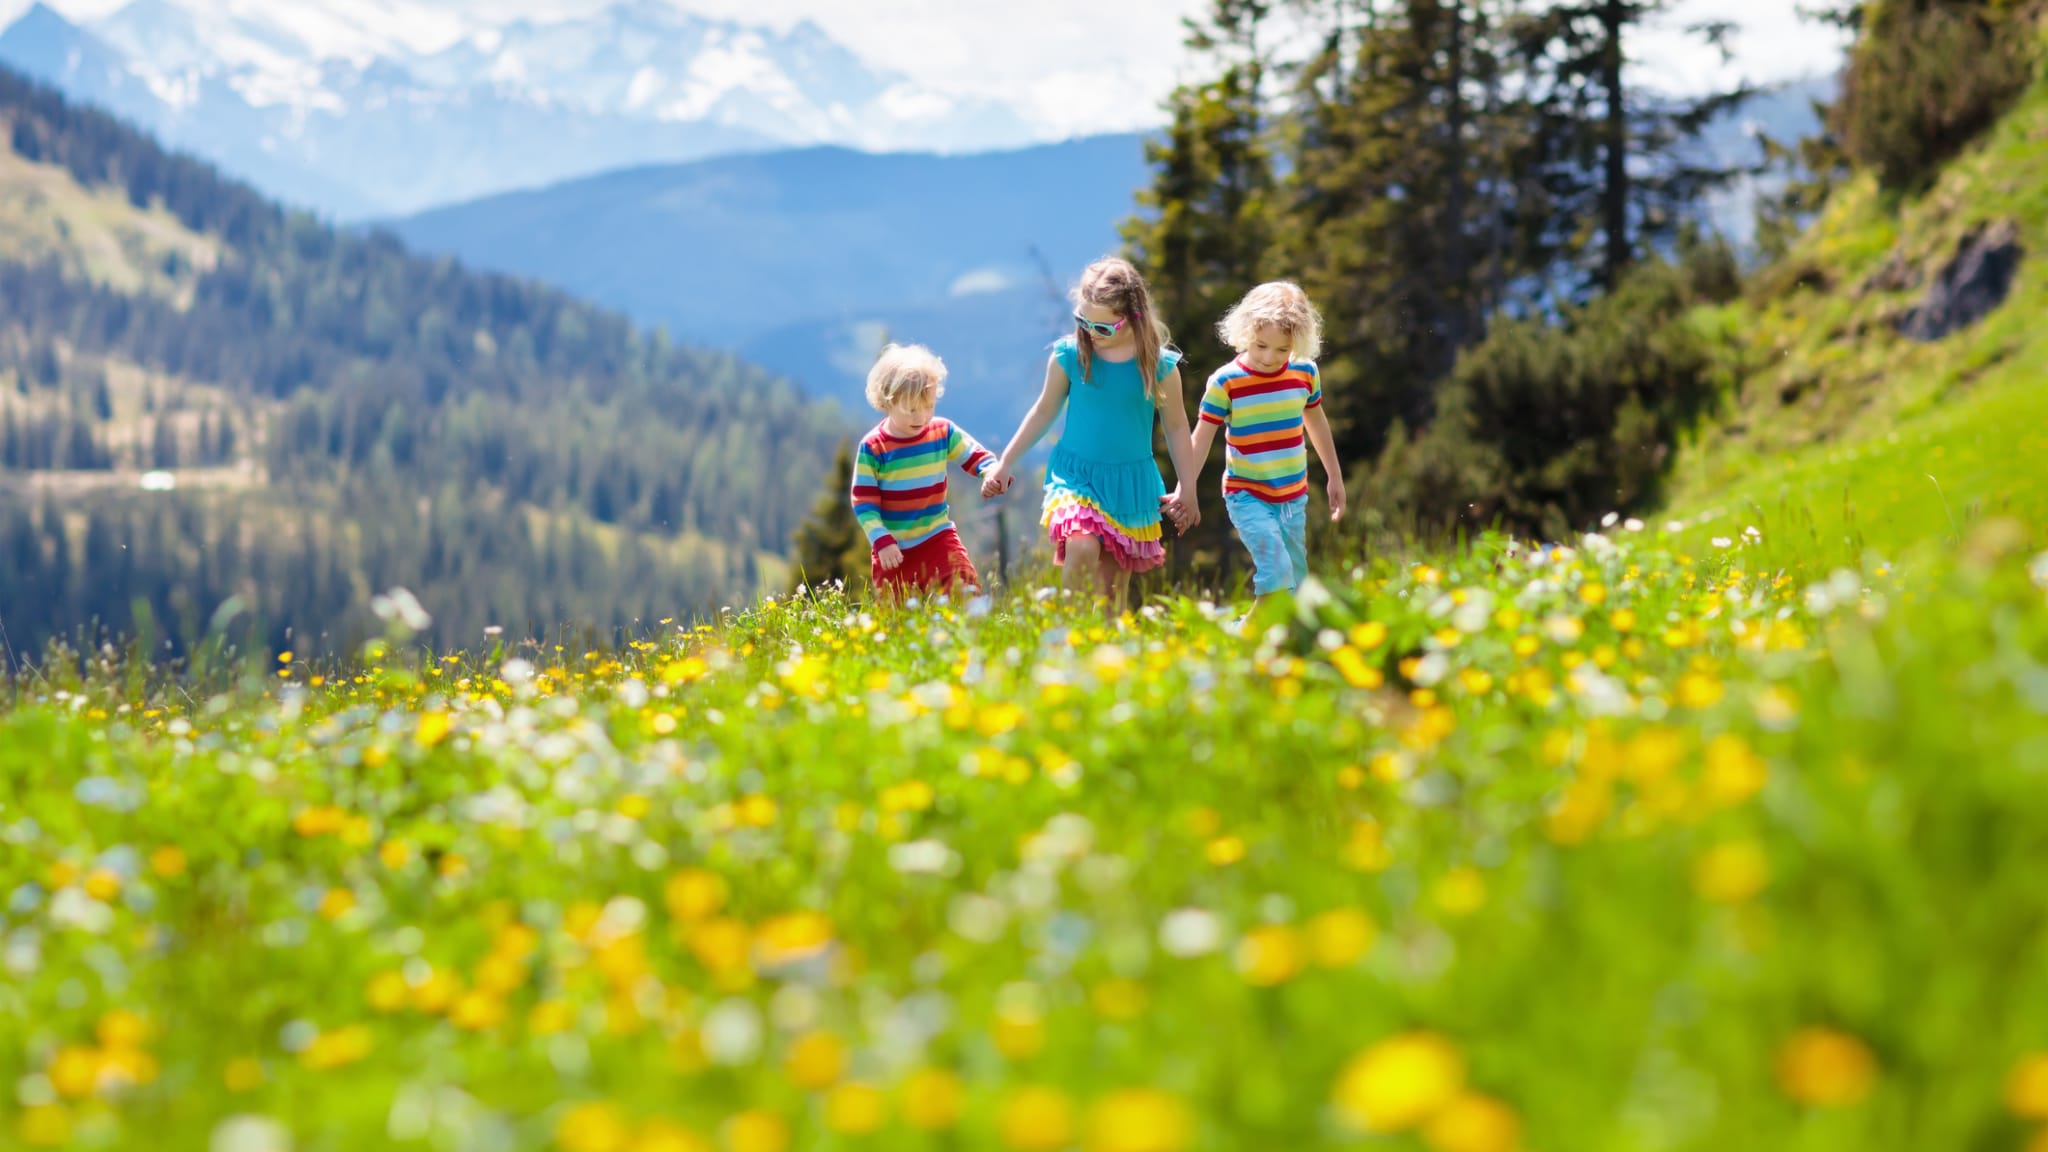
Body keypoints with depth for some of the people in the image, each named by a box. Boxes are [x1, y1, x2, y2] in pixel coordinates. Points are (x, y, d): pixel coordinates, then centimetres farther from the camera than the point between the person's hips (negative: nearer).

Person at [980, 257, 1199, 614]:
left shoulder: (1159, 365, -7)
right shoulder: (1069, 355, -6)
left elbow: (1176, 427, 6)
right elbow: (1045, 412, 9)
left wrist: (1187, 489, 8)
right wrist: (1004, 464, 13)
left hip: (1132, 483, 1)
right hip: (1075, 474, -1)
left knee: (1114, 585, 4)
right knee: (1082, 547, -27)